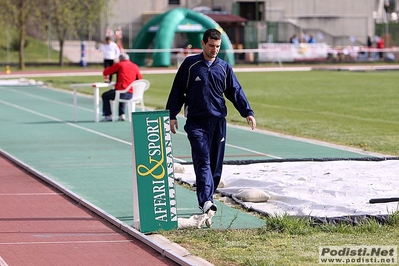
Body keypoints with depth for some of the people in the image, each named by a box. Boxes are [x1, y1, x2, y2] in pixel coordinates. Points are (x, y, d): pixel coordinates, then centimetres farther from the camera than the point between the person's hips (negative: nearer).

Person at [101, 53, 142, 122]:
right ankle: (122, 115, 27)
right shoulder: (135, 66, 11)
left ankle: (108, 115, 15)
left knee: (105, 96, 22)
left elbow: (105, 72, 6)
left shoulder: (119, 65, 2)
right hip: (130, 95, 5)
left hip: (120, 92, -5)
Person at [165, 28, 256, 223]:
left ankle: (207, 199, 14)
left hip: (218, 121, 4)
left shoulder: (224, 67, 9)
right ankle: (206, 201, -25)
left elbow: (235, 91, 9)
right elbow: (177, 90, 4)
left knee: (216, 164, 4)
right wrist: (172, 115, 0)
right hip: (196, 121, -4)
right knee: (203, 161, -15)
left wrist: (247, 112, -3)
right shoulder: (190, 64, 1)